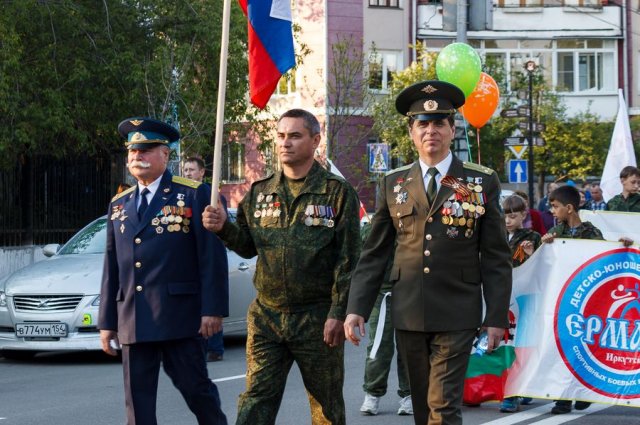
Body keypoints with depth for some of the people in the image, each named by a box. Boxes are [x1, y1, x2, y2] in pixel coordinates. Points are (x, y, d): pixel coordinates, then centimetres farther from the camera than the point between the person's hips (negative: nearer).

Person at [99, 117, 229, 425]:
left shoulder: (194, 195, 0)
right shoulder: (119, 205, 16)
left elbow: (212, 257, -5)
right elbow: (111, 268, 16)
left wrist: (212, 309, -12)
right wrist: (107, 321, 13)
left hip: (178, 316, -5)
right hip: (132, 322, 5)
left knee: (195, 387, 0)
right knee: (138, 400, 4)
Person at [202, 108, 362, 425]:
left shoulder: (337, 192, -4)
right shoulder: (259, 192, 9)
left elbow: (348, 260, -7)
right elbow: (248, 246, 14)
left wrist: (338, 314, -13)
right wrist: (224, 228, -7)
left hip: (318, 319, -3)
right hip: (266, 316, 3)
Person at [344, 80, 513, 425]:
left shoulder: (482, 182, 1)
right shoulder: (393, 184, 8)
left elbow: (496, 258, 1)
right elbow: (374, 254, 9)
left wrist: (497, 317, -3)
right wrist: (356, 309, 0)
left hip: (456, 317, -3)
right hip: (408, 315, 3)